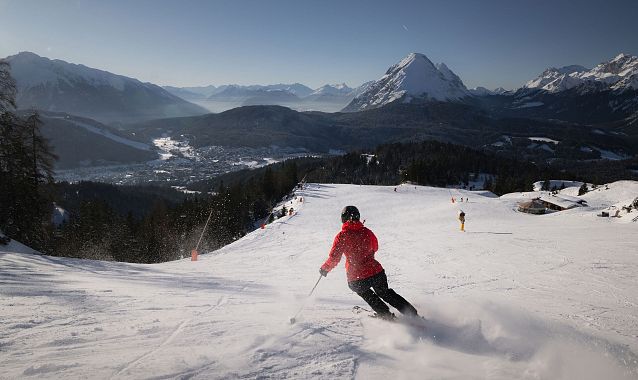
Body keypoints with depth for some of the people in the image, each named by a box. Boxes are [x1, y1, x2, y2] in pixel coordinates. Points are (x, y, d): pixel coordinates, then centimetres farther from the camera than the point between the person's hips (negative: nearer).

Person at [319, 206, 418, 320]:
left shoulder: (341, 236, -10)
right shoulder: (366, 231, 0)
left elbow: (334, 258, -10)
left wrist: (325, 268, 8)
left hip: (356, 280, -3)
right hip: (377, 272, 3)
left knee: (366, 294, 29)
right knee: (385, 293, 26)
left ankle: (387, 315, 27)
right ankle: (413, 314, 24)